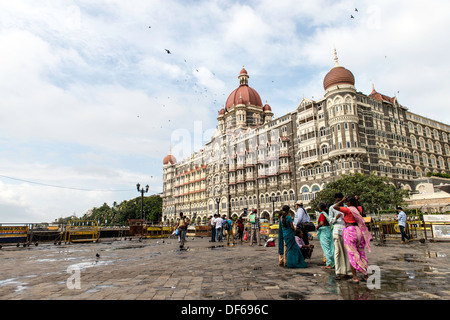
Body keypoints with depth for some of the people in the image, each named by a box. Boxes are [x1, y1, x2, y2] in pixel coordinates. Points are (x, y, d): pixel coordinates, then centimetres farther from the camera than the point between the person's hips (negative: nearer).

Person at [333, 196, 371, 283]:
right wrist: (357, 200, 17)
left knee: (352, 255, -1)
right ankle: (366, 276, 21)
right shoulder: (358, 209, 8)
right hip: (359, 231, 7)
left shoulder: (348, 210, -13)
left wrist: (342, 200, -5)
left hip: (350, 231, -7)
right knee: (361, 253, 15)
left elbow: (335, 207, -15)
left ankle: (355, 278, 2)